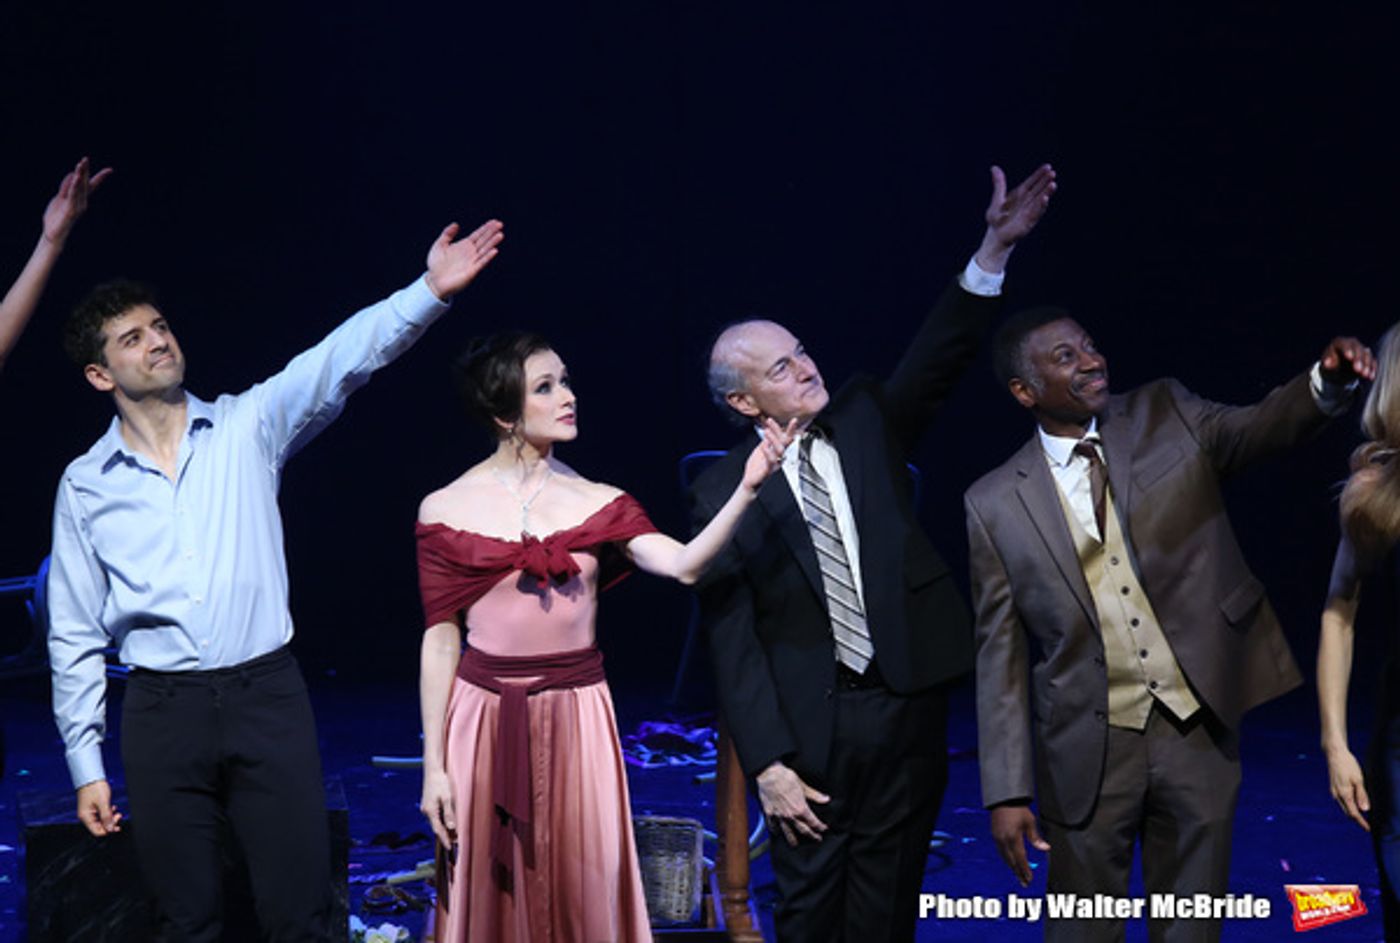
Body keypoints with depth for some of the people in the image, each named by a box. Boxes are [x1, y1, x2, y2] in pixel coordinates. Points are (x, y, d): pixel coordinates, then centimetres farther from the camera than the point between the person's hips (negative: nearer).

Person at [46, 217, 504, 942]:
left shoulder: (247, 426, 4)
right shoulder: (85, 486, 6)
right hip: (162, 712, 1)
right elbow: (74, 636, 9)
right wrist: (86, 766, 5)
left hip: (266, 697, -1)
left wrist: (431, 291, -27)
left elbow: (339, 360, -11)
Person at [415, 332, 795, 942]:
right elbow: (439, 644, 0)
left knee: (584, 892, 5)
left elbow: (683, 565, -13)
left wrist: (747, 488, -26)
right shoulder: (447, 510, -2)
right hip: (485, 717, -1)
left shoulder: (600, 504, 3)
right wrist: (434, 766, -2)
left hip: (578, 717, 1)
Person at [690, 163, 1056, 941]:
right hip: (808, 725, -3)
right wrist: (768, 763, -14)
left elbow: (941, 354, -7)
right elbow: (733, 642, -8)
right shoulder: (724, 492, -5)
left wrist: (997, 247, -21)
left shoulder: (867, 423, 6)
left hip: (907, 703, 3)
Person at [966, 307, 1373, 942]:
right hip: (1088, 752, -1)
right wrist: (1008, 793, -4)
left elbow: (1259, 430, -12)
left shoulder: (1167, 416, 4)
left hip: (1198, 728, 1)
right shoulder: (995, 504, -1)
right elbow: (1001, 653, 0)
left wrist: (1326, 382, -34)